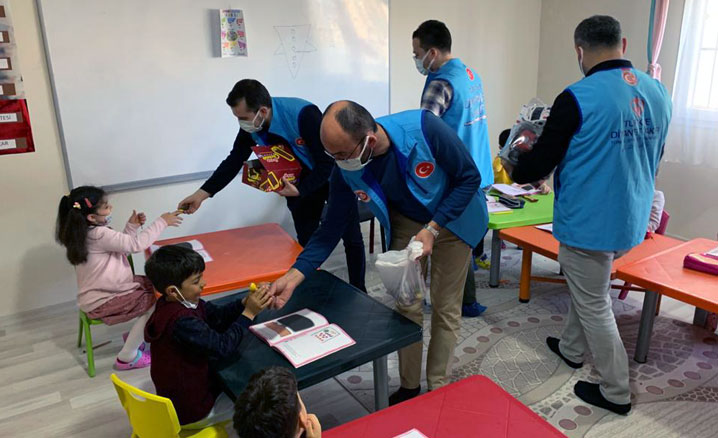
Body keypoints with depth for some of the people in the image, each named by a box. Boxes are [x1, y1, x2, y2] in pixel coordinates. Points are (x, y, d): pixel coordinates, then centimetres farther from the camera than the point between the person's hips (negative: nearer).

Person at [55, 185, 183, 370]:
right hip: (101, 302, -10)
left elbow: (122, 247, 10)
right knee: (154, 301, -11)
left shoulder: (87, 231, 4)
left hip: (100, 291, 10)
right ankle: (127, 357, 1)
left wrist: (132, 226, -3)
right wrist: (162, 222, -20)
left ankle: (134, 335, 20)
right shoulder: (99, 235, -27)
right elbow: (136, 245, -27)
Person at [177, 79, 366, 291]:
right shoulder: (250, 125, -15)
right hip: (300, 180, 5)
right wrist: (202, 193, -9)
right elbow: (234, 161, -4)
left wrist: (300, 191, -34)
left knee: (351, 238, 3)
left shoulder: (304, 114, -35)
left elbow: (328, 162, -30)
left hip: (333, 175, -5)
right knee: (305, 240, 9)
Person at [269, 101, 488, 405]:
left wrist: (432, 230, -30)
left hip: (453, 217, -2)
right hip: (406, 222, 3)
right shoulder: (345, 170, -25)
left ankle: (438, 388, 24)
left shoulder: (424, 128, -36)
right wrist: (293, 276, -25)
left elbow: (470, 178, -23)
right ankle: (409, 386, 27)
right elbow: (332, 226, -15)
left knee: (445, 307, 4)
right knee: (407, 305, 5)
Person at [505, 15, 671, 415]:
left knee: (594, 305, 10)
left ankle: (617, 392, 24)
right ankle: (572, 349, 46)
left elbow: (541, 162, -14)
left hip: (588, 225, -7)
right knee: (588, 288, 26)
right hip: (632, 222, 7)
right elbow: (654, 157, 13)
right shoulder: (658, 92, 1)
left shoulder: (577, 98, -21)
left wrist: (516, 169, 8)